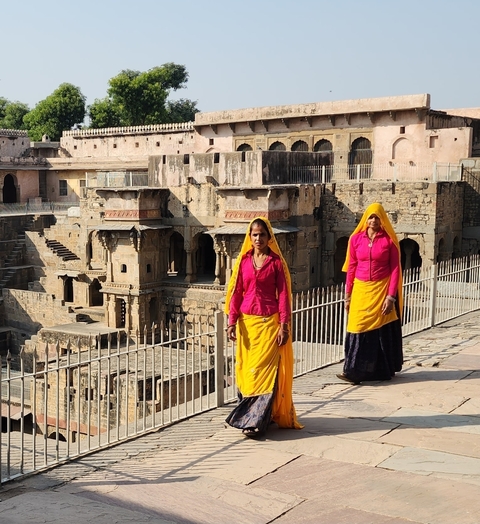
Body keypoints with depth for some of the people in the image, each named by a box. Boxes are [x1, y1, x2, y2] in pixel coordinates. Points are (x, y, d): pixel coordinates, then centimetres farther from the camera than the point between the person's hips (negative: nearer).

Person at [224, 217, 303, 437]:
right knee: (247, 368, 6)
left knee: (265, 369, -6)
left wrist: (284, 325, -9)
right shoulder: (243, 261, 6)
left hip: (269, 322, -3)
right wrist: (232, 321, -2)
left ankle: (255, 421, -5)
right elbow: (236, 293, 6)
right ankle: (249, 413, 18)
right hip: (247, 322, 3)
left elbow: (283, 295, -3)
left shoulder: (277, 262, -1)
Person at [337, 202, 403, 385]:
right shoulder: (356, 239, 5)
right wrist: (348, 294, 5)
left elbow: (395, 269, -4)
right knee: (359, 329, -2)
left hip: (381, 290, -2)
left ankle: (381, 370, 14)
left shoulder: (389, 240, -2)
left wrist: (391, 296, -11)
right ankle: (354, 371, 1)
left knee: (381, 331, 2)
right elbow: (351, 268, 7)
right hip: (360, 290, 2)